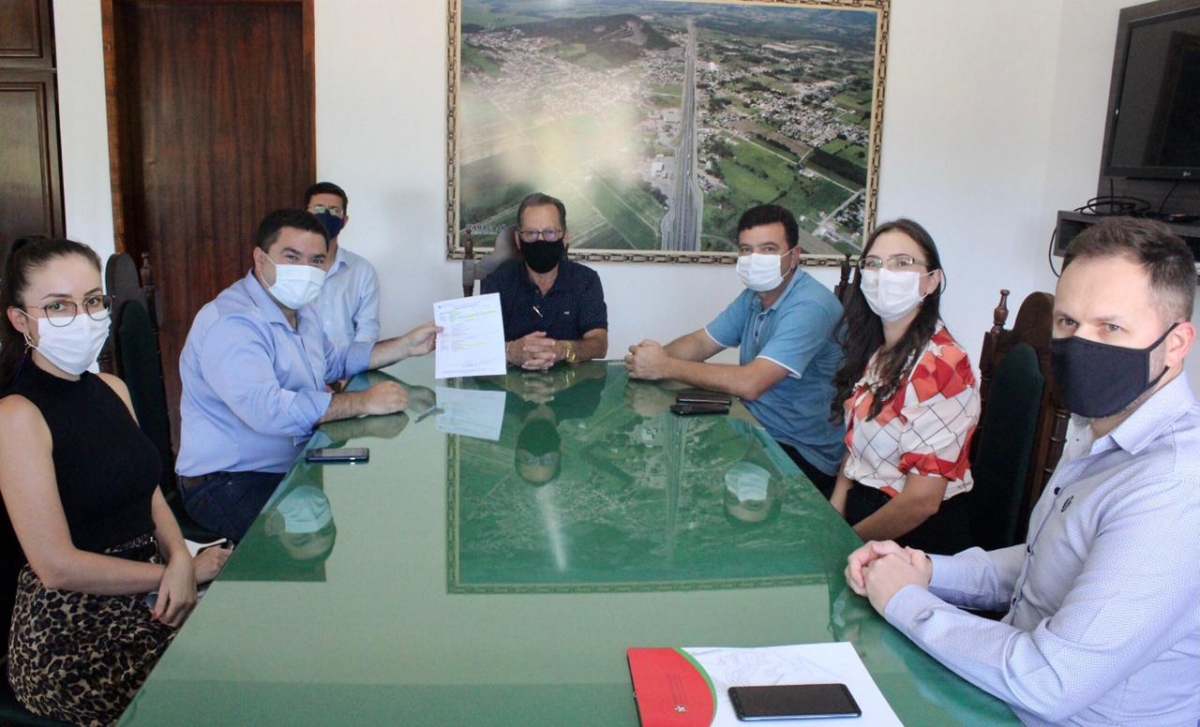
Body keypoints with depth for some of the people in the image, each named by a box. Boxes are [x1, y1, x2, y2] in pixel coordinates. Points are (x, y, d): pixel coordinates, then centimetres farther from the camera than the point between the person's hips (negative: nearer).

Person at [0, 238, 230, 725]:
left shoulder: (112, 390, 8)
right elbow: (57, 567, -16)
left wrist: (178, 558, -7)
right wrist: (184, 570, -11)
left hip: (147, 596, 6)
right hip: (70, 637, -6)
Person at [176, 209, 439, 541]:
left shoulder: (300, 311, 12)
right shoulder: (231, 323, -22)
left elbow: (334, 360, 29)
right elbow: (267, 409, -35)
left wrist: (405, 346, 18)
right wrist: (363, 401, -29)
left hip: (294, 468, 10)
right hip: (230, 486, -10)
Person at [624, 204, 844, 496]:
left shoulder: (810, 306, -24)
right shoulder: (755, 296, 6)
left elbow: (749, 383, -32)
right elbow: (701, 342, 9)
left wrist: (666, 367, -25)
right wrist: (654, 355, -13)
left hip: (803, 453, -8)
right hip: (758, 428, 8)